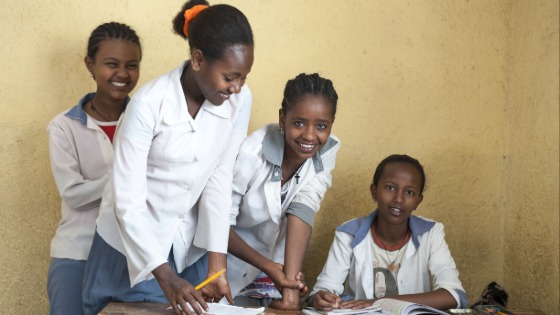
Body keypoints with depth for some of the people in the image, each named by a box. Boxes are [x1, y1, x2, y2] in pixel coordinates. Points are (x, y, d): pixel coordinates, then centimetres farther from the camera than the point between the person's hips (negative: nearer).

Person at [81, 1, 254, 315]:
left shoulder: (240, 100, -15)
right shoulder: (150, 103, -26)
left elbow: (220, 179, -10)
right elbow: (127, 202, -24)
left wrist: (217, 264, -15)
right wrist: (165, 276, -32)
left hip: (187, 243, 4)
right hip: (134, 240, -3)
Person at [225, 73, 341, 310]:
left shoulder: (327, 151, -17)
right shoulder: (250, 154, -28)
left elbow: (302, 211, -26)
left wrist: (290, 286, -36)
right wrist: (268, 267, -34)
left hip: (276, 259, 3)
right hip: (234, 262, -3)